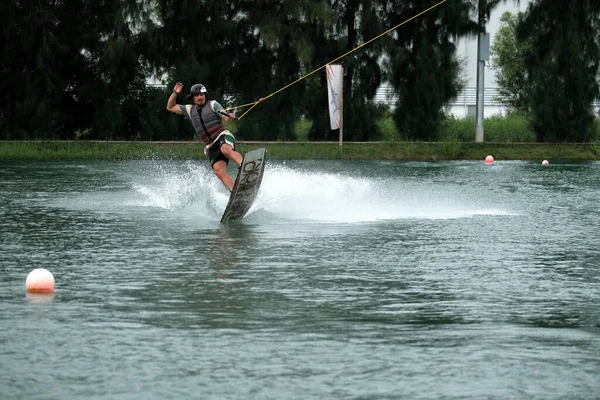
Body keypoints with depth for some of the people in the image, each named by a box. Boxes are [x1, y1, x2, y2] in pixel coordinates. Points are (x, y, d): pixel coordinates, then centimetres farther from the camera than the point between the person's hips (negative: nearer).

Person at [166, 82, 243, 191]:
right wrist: (175, 93, 11)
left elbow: (225, 117, -5)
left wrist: (230, 116, -30)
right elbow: (170, 107, 26)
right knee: (219, 172, -21)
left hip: (223, 137, -3)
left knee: (225, 150, -40)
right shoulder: (190, 110, 20)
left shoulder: (213, 104, 8)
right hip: (211, 147, 3)